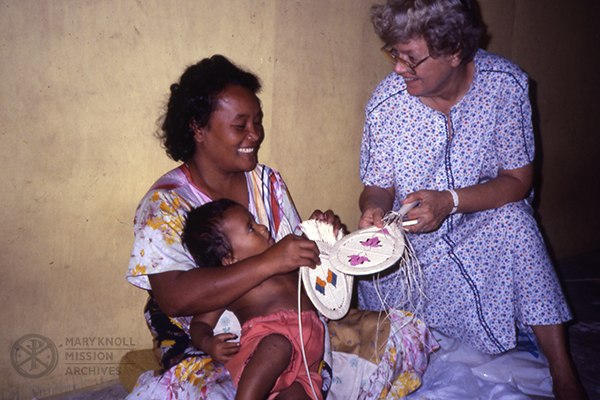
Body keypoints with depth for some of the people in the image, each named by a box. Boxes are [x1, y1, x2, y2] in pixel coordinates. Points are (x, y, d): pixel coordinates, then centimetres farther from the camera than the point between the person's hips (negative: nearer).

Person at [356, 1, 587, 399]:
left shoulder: (506, 84, -17)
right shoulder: (386, 104, -16)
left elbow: (518, 180, -13)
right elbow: (378, 186, -3)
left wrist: (450, 200, -29)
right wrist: (374, 209, -28)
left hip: (486, 229, 0)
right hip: (409, 244, 0)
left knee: (512, 218, -33)